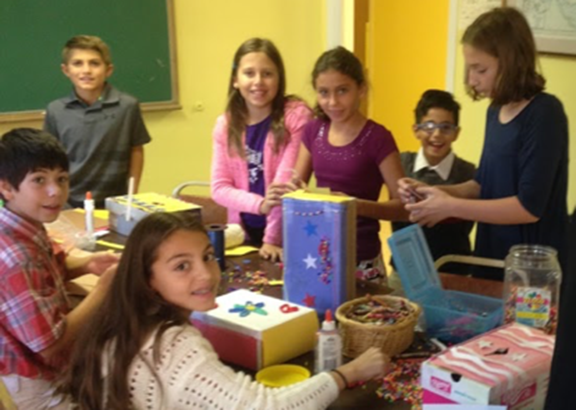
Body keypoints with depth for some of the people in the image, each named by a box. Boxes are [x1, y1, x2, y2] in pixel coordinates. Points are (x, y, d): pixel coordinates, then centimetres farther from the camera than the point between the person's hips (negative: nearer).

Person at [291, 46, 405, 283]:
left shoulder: (377, 138, -12)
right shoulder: (313, 131, 3)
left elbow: (402, 205, -12)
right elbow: (297, 186, 12)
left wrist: (358, 205, -27)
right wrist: (293, 191, -10)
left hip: (361, 259, -5)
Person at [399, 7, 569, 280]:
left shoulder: (545, 113, -19)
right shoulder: (496, 111, 5)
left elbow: (529, 207, -23)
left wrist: (450, 207, -21)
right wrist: (432, 191, -2)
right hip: (491, 258, 8)